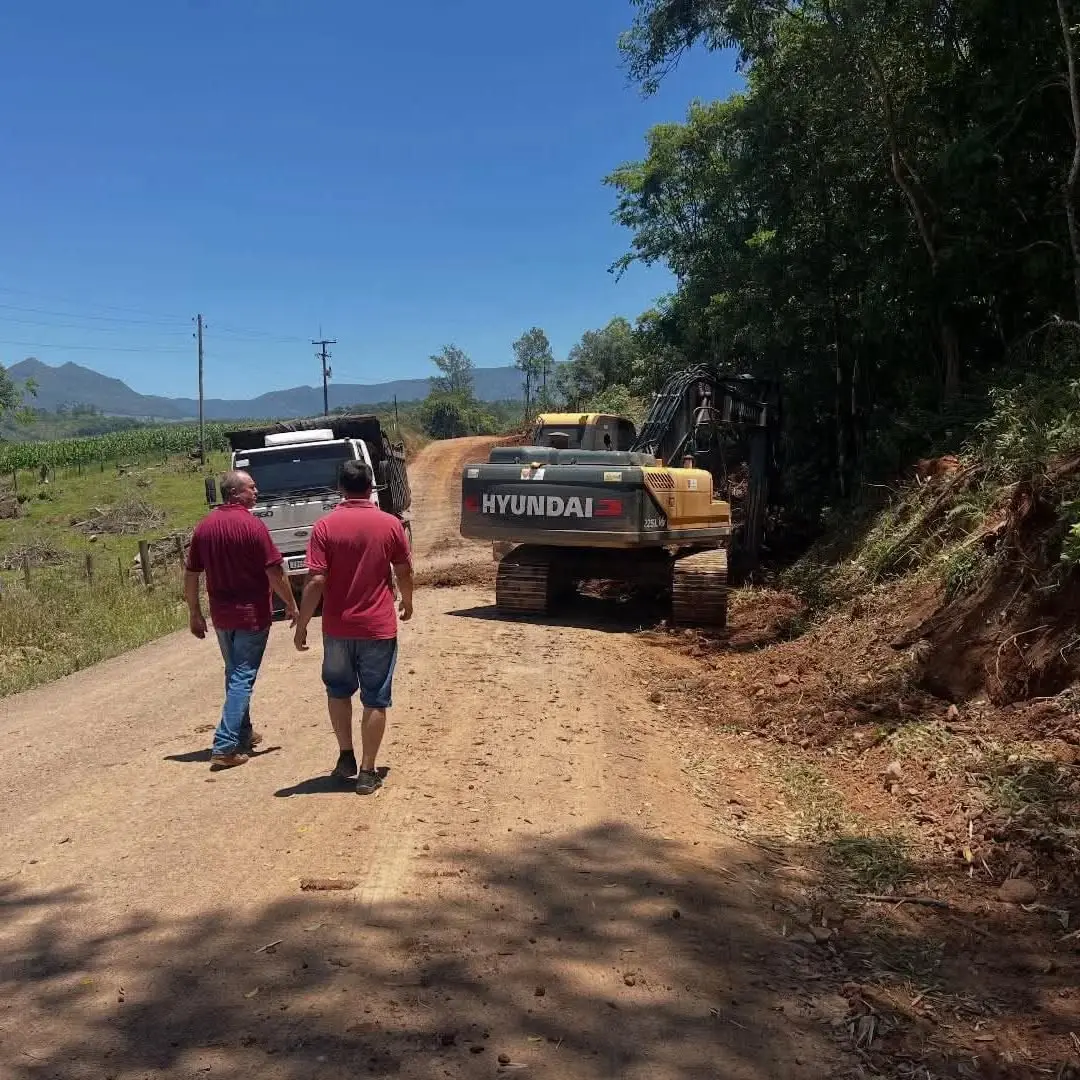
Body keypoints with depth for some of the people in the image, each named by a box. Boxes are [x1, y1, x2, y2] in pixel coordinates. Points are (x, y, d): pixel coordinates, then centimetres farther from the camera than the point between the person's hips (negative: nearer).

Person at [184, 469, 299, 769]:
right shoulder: (252, 525, -15)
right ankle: (224, 747, -5)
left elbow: (190, 574, 7)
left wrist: (195, 613, 16)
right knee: (242, 679, -1)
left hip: (221, 615, 6)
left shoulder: (204, 526, 4)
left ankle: (243, 734, 33)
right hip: (251, 615, -6)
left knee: (234, 674, 21)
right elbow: (275, 573, -15)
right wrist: (291, 605, -2)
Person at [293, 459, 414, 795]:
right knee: (375, 700, 8)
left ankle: (346, 757, 21)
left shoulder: (325, 526, -8)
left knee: (338, 691, 23)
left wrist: (301, 624, -3)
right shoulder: (390, 524, -4)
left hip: (337, 627, 0)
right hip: (378, 627, 0)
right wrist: (407, 603, 24)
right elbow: (404, 572, 5)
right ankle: (367, 772, 10)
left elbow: (316, 581, -12)